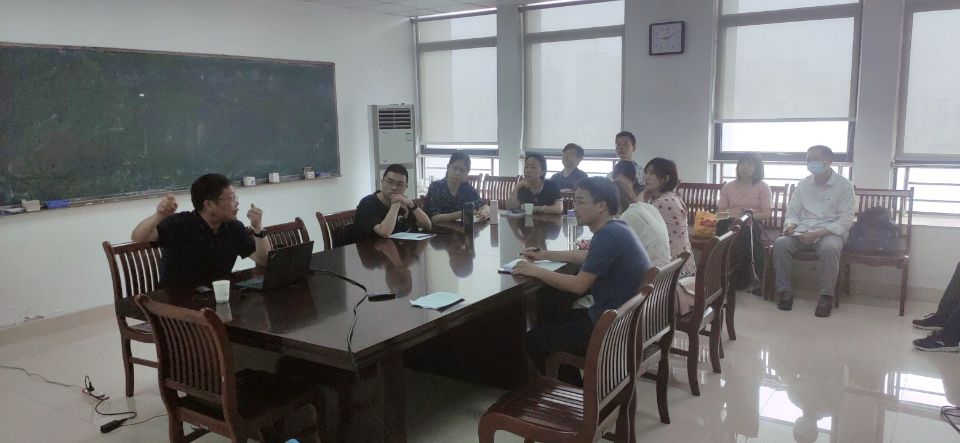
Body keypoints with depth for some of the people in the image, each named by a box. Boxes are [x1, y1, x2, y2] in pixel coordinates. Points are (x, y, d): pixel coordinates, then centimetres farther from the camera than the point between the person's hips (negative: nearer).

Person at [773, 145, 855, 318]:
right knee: (780, 243, -27)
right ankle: (784, 291, -16)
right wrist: (790, 225, -10)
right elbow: (792, 211, 15)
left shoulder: (844, 185, -1)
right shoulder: (803, 184, 12)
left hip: (830, 233, -3)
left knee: (829, 248, -38)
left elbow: (846, 220, -8)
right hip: (802, 232, 3)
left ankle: (827, 296, -21)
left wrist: (818, 233, -20)